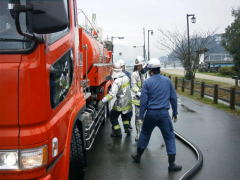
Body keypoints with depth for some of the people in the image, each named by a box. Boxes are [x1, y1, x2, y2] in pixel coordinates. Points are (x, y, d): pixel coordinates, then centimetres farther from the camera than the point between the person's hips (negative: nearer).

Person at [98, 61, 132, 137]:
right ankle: (127, 128, 32)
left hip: (121, 103, -7)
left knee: (113, 115, 10)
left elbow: (112, 94, -31)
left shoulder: (117, 81, -24)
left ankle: (117, 132, 14)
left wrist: (102, 101, -30)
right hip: (128, 102, 8)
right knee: (125, 114, 31)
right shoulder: (126, 77, 0)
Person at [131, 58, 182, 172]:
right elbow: (173, 98, 6)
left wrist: (141, 115, 3)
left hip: (151, 113, 0)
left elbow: (143, 100, -5)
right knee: (169, 137, 7)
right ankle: (172, 164, 7)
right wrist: (175, 113, 15)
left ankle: (138, 156, 31)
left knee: (145, 134, 19)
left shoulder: (147, 82, -5)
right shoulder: (167, 81, 3)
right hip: (164, 113, 0)